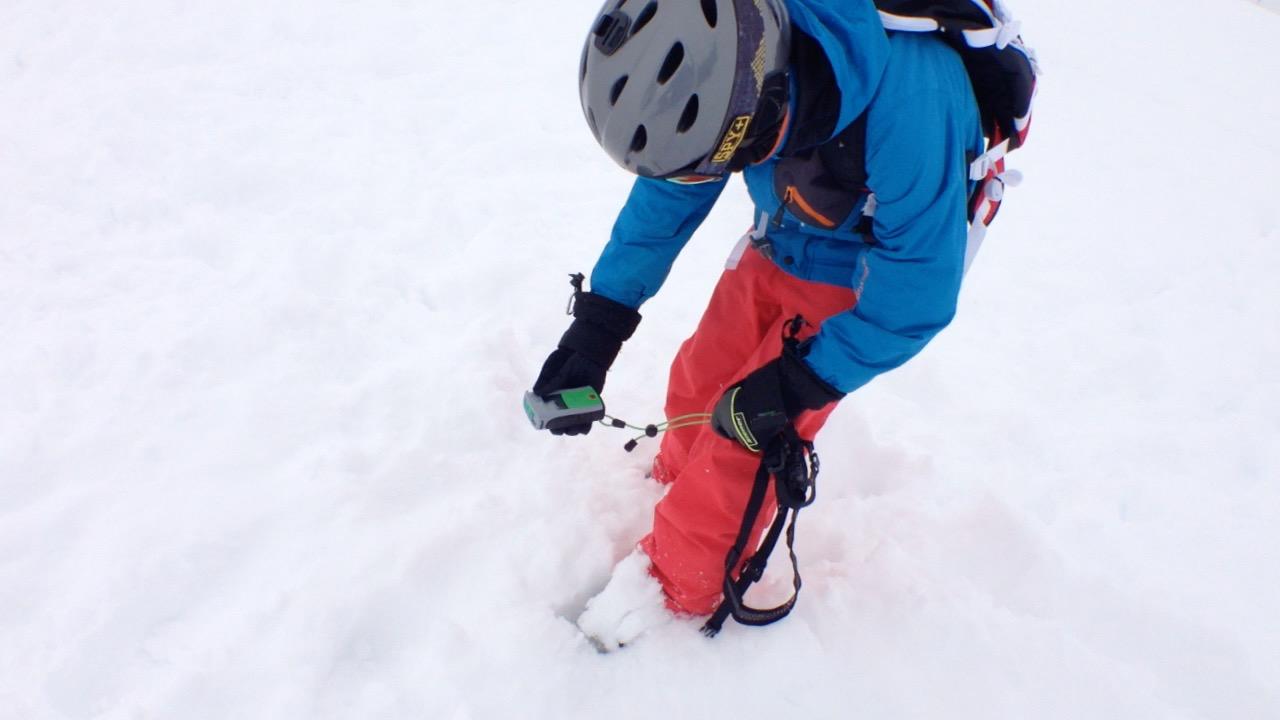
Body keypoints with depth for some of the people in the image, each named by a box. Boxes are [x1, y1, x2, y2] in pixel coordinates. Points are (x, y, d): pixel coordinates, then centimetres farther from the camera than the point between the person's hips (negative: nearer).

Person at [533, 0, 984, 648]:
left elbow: (917, 294, -29)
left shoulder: (907, 103, -42)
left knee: (744, 434, -6)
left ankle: (676, 584, 16)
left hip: (867, 276, -5)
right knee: (700, 378, 11)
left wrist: (800, 383, -24)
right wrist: (597, 324, -14)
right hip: (777, 247, 5)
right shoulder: (720, 62, -26)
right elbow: (666, 192, -9)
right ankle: (681, 481, 42)